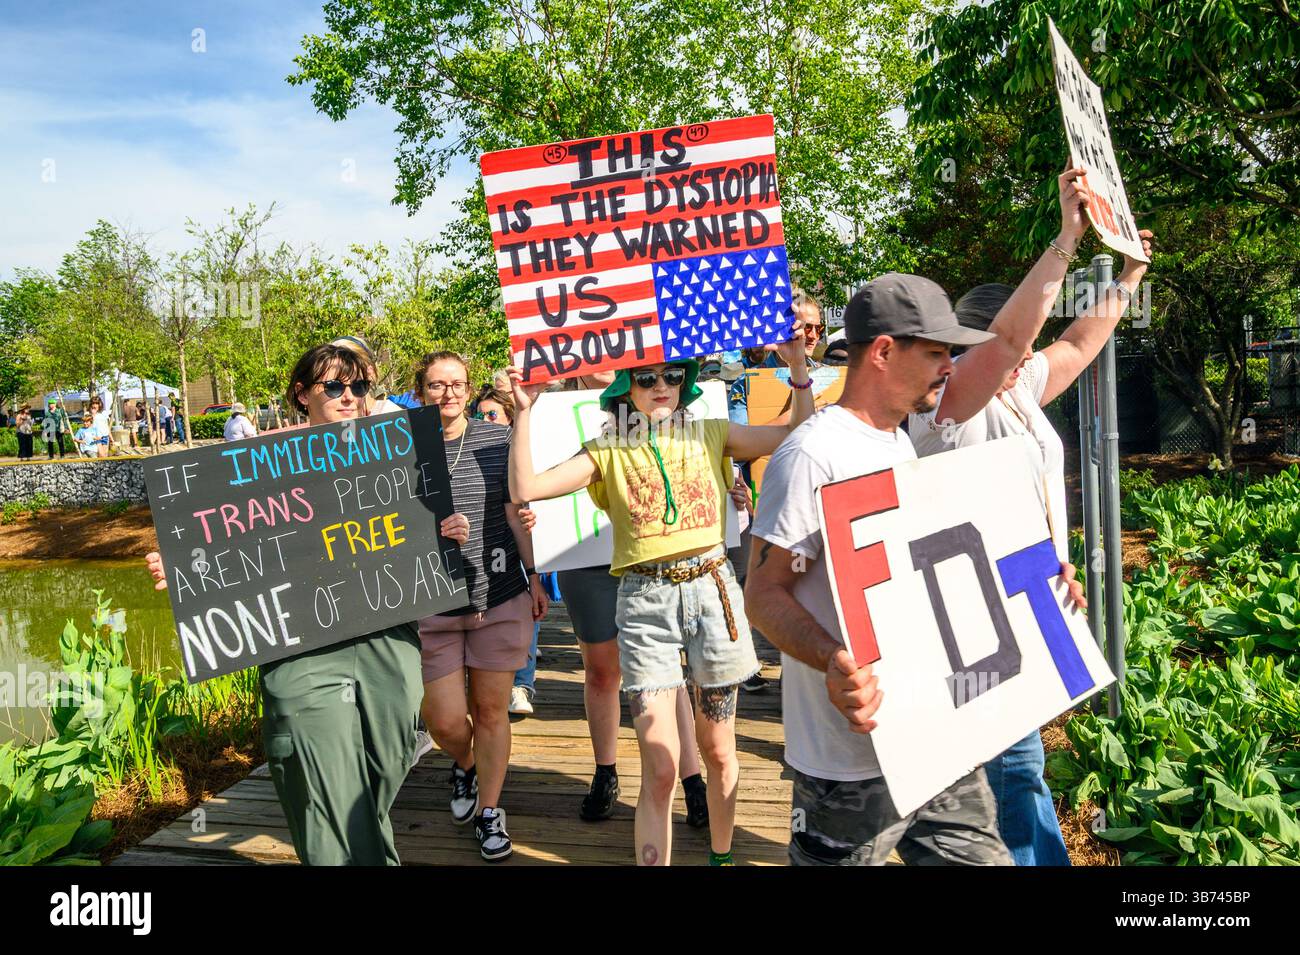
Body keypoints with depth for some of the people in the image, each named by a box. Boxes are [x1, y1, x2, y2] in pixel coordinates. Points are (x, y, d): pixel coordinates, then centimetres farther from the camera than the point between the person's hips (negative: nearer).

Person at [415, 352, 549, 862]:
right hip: (431, 604, 0)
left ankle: (489, 811, 29)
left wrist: (534, 577, 7)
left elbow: (515, 513, 7)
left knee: (491, 709, 9)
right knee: (445, 721, 3)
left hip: (501, 597, 1)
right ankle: (464, 766, 39)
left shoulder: (498, 440, 2)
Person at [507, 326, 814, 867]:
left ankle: (721, 855, 37)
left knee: (717, 748, 15)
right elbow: (526, 489, -7)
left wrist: (797, 368, -6)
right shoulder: (608, 451, 4)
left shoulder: (710, 436, 7)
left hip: (712, 589, 2)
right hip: (646, 602, -1)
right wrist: (524, 413, -11)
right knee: (660, 767, -6)